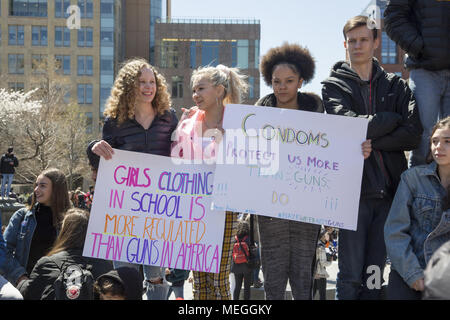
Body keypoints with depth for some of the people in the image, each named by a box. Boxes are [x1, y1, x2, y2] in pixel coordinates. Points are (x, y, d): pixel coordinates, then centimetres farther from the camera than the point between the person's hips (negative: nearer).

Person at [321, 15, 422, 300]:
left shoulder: (397, 86, 15)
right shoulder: (334, 85, 9)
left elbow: (413, 135, 0)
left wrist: (370, 143, -8)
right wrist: (392, 119, -2)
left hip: (389, 189, 3)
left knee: (374, 275, 6)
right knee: (351, 276, -4)